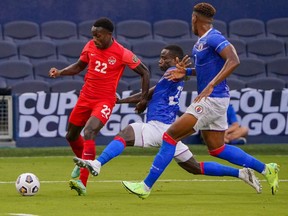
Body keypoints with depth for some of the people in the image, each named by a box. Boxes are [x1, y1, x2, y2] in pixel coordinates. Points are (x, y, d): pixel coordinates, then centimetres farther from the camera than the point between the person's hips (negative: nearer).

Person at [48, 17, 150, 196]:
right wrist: (60, 72, 1)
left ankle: (82, 183, -32)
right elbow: (79, 66, 17)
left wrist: (144, 99, -4)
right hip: (85, 97, 6)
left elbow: (144, 72, -4)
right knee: (71, 136, 17)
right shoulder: (90, 46, 0)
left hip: (105, 101, -6)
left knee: (88, 133, -27)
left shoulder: (122, 54, -15)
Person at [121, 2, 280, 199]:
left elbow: (233, 61, -28)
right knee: (216, 149, 17)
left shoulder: (213, 38, -16)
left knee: (170, 136, -10)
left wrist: (211, 85, -33)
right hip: (212, 100, 10)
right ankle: (266, 169, 23)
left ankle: (146, 186, -8)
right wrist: (186, 72, 14)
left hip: (213, 100, -10)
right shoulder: (202, 41, 13)